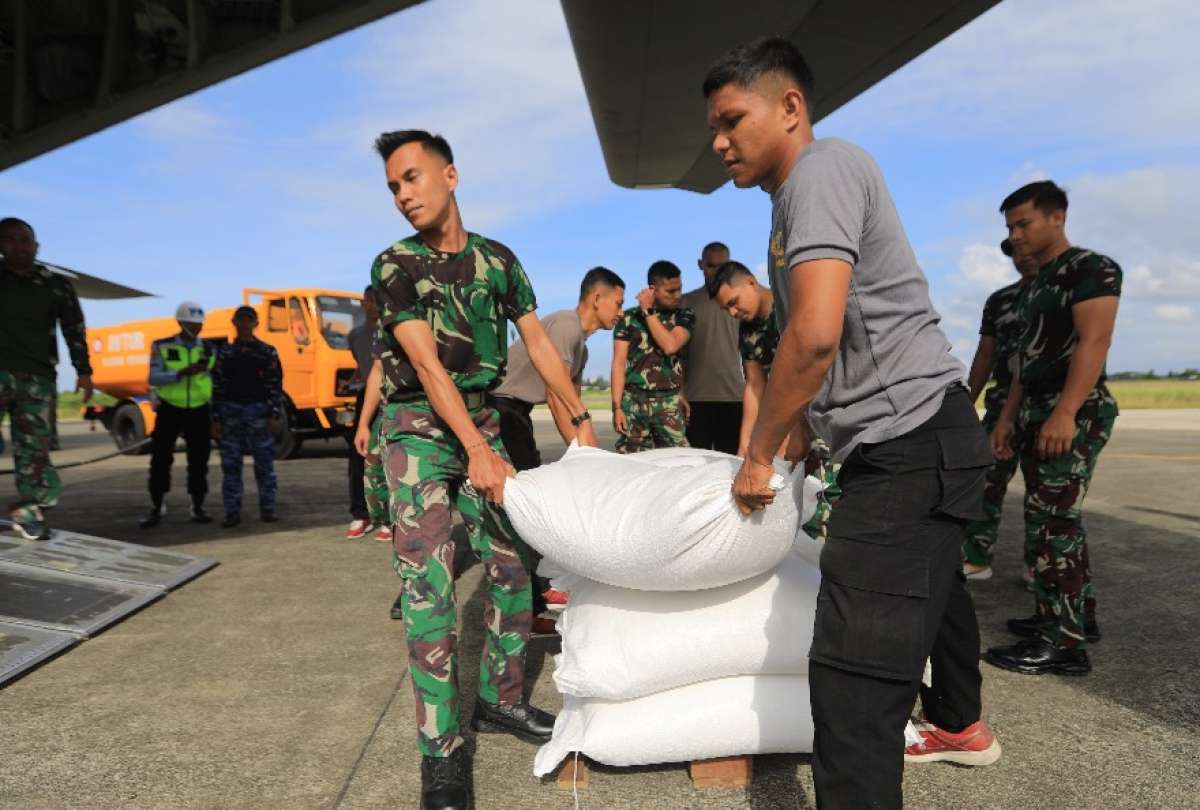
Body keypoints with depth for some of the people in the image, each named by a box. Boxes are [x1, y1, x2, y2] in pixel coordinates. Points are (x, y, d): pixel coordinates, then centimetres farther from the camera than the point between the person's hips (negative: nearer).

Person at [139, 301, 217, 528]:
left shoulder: (209, 349, 5)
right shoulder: (162, 347, -2)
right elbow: (154, 378, -13)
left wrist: (214, 415, 7)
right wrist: (183, 372, -26)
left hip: (199, 411, 2)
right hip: (169, 410, -2)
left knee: (199, 460, 3)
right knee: (160, 459, -1)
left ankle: (198, 508, 12)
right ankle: (157, 508, 12)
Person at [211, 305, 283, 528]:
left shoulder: (268, 352, 4)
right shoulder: (224, 353, 9)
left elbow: (276, 386, 0)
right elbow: (217, 388, 8)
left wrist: (275, 416, -8)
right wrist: (216, 419, 2)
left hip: (259, 412, -2)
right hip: (231, 412, 2)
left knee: (264, 464, 2)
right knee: (230, 465, 3)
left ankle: (267, 509, 10)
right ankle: (232, 512, 10)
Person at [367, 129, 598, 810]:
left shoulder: (498, 260, 6)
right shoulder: (395, 266, -6)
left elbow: (538, 341, 8)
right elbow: (427, 364, -16)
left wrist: (581, 418, 5)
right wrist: (479, 451, -25)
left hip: (482, 420, 5)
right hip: (420, 427, -4)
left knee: (514, 563, 5)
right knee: (429, 582, -9)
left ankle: (501, 699, 24)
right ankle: (441, 747, 0)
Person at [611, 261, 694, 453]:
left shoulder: (684, 316, 7)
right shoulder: (628, 317, 4)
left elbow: (670, 346, -12)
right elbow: (619, 363, 1)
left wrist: (648, 312, -6)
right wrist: (617, 406, -6)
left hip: (669, 403, 1)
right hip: (633, 402, 0)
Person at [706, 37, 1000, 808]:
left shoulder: (822, 168, -13)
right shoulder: (799, 197, 17)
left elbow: (815, 336, -26)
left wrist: (758, 456, -15)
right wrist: (799, 431, 22)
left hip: (912, 441, -11)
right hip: (914, 440, 11)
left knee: (853, 672, -15)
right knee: (932, 590, 30)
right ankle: (962, 726, 53)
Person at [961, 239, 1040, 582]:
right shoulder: (999, 300, 14)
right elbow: (985, 355, 14)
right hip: (1003, 405, 3)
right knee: (985, 479, -3)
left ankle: (1039, 563, 14)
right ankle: (976, 558, 2)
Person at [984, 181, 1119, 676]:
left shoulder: (1091, 267, -6)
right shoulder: (1037, 284, 20)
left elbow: (1094, 342, -18)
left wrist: (1065, 413, -27)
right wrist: (1007, 417, 15)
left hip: (1075, 413, -9)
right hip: (1037, 412, 9)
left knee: (1050, 521, -11)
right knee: (1058, 519, 13)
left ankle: (1064, 642, -5)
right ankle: (1078, 616, 25)